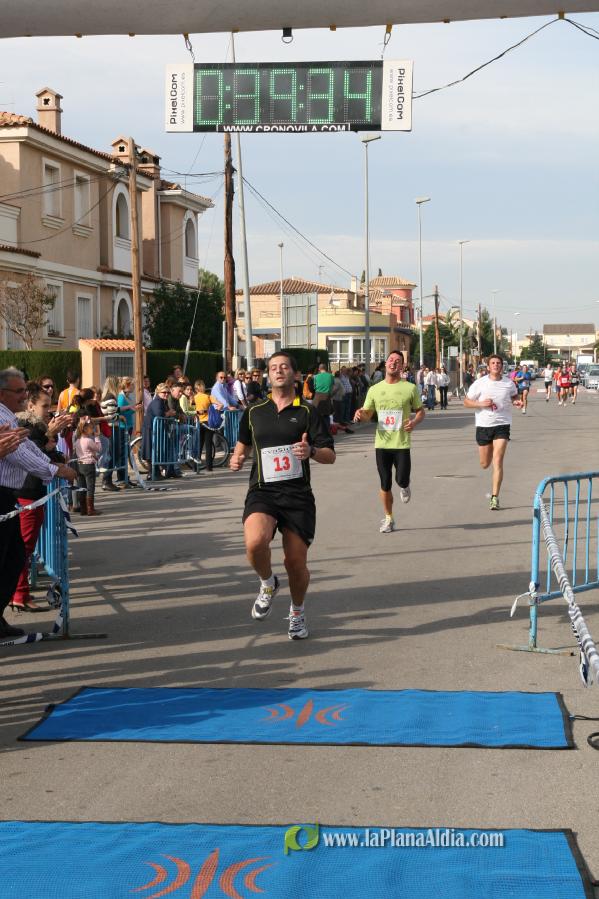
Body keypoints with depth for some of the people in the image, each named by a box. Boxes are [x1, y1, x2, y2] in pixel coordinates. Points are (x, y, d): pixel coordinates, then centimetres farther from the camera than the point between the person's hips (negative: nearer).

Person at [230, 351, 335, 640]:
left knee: (296, 563, 1)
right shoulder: (254, 412, 11)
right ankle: (267, 583, 4)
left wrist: (311, 451, -21)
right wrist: (237, 458, 7)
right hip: (262, 492, 1)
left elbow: (330, 455, 1)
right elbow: (243, 442, 29)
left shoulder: (306, 412, 3)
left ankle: (297, 612, 31)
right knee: (255, 542, -29)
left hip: (298, 496, -1)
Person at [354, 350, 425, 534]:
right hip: (382, 443, 2)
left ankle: (404, 487, 29)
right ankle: (388, 519, 22)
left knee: (402, 480, -10)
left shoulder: (410, 388, -1)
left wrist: (414, 422, -14)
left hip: (402, 443, -2)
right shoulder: (375, 389, 6)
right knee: (385, 484, 5)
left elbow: (421, 411, 7)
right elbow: (367, 414, 13)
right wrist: (361, 414, -11)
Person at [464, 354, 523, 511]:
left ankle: (495, 498, -11)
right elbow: (466, 402, 1)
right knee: (485, 464, 11)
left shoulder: (509, 383, 1)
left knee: (497, 461, -13)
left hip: (502, 425, -1)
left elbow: (514, 396, 22)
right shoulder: (480, 383, -3)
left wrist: (517, 402, -1)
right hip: (483, 425, 1)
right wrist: (481, 404, -16)